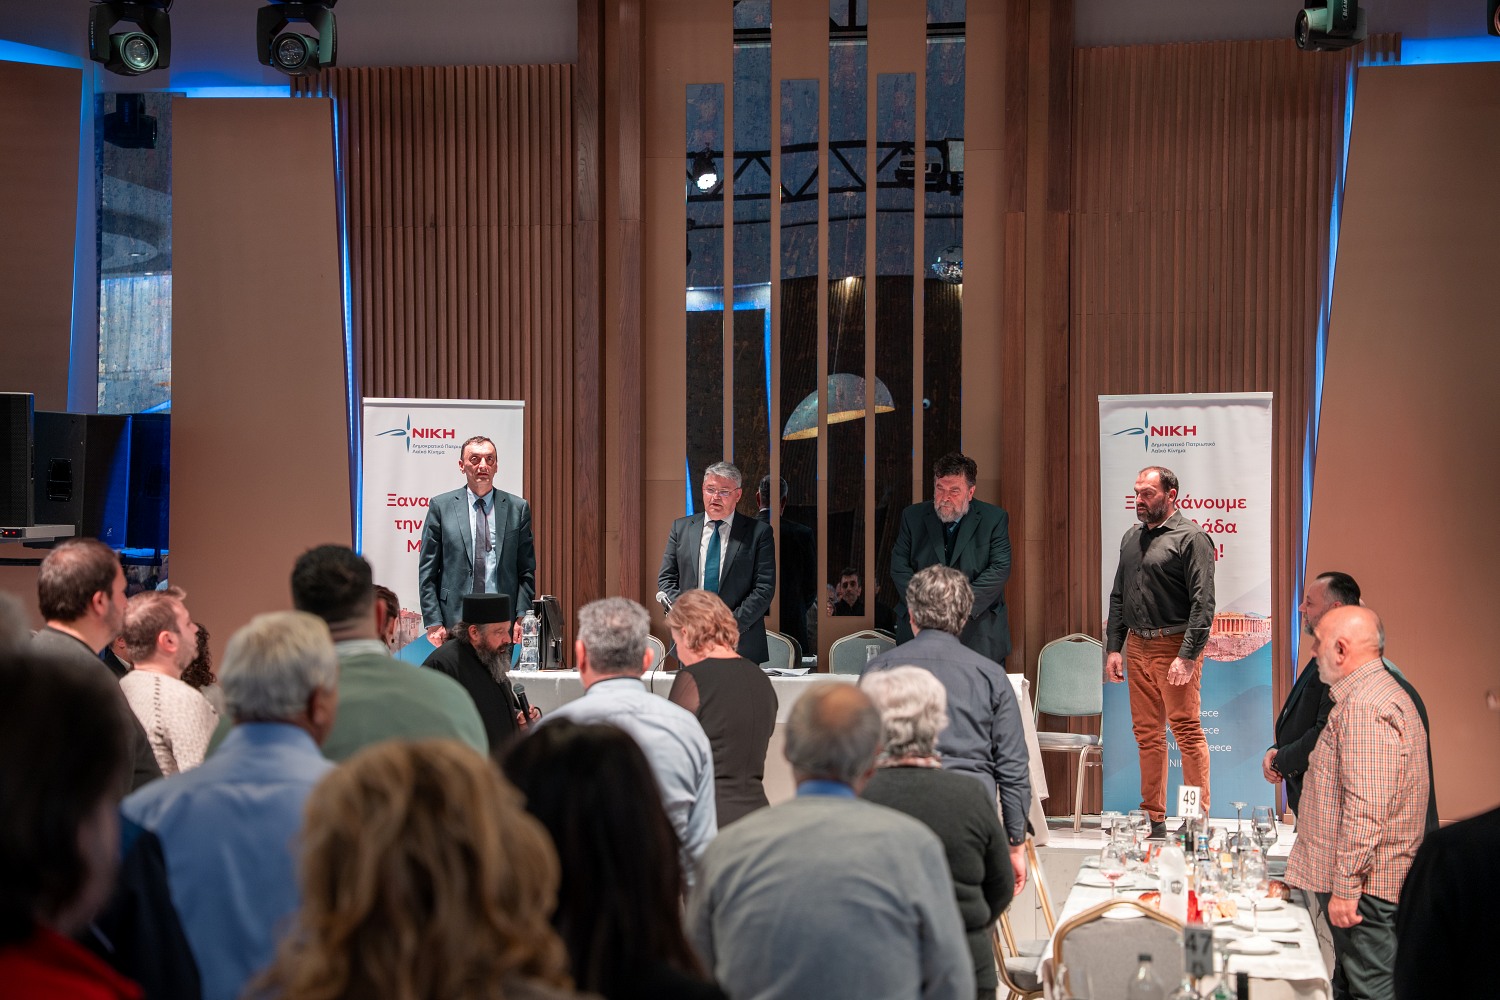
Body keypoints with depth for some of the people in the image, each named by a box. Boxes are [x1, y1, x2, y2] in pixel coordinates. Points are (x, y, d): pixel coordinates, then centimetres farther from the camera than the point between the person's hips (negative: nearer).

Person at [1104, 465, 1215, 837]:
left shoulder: (1191, 538, -6)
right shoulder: (1131, 538, 16)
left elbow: (1203, 602, -13)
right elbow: (1118, 597, 20)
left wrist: (1187, 656, -19)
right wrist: (1113, 648, 12)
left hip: (1174, 646, -7)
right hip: (1137, 647, 7)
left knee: (1187, 732, -6)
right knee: (1146, 734, 9)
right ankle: (1153, 818, 15)